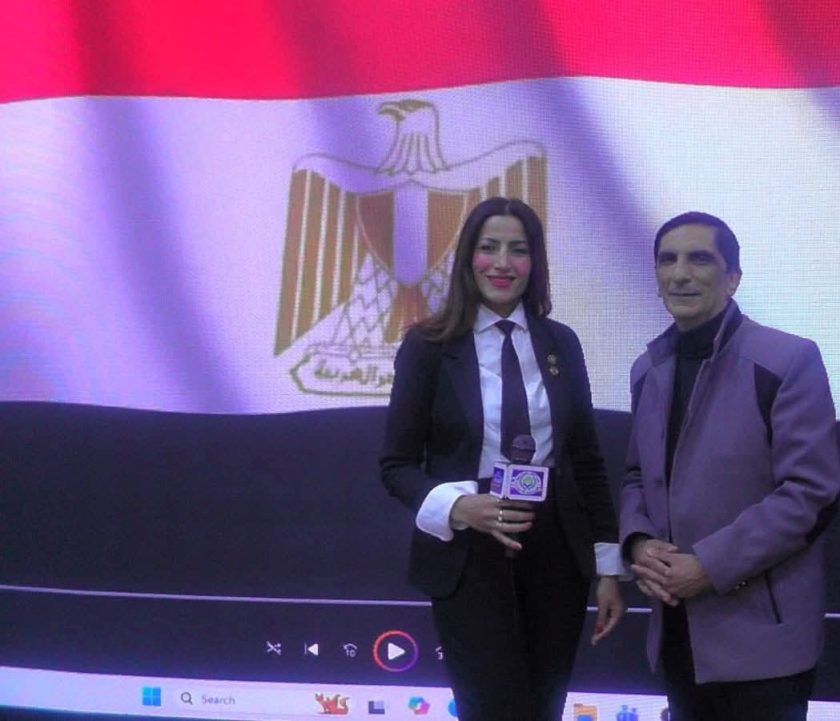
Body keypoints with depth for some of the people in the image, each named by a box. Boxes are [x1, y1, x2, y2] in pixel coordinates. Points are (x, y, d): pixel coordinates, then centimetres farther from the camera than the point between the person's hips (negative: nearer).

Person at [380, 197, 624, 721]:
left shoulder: (561, 343, 5)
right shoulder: (428, 345, -5)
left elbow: (587, 459, 9)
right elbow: (397, 464, -3)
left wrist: (608, 567, 7)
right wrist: (458, 506, -22)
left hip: (556, 551, 4)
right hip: (469, 557, -3)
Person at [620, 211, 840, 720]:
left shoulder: (788, 360, -9)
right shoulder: (649, 369, 12)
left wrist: (710, 565, -19)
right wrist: (638, 542, -4)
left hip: (761, 631, -6)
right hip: (677, 626, 6)